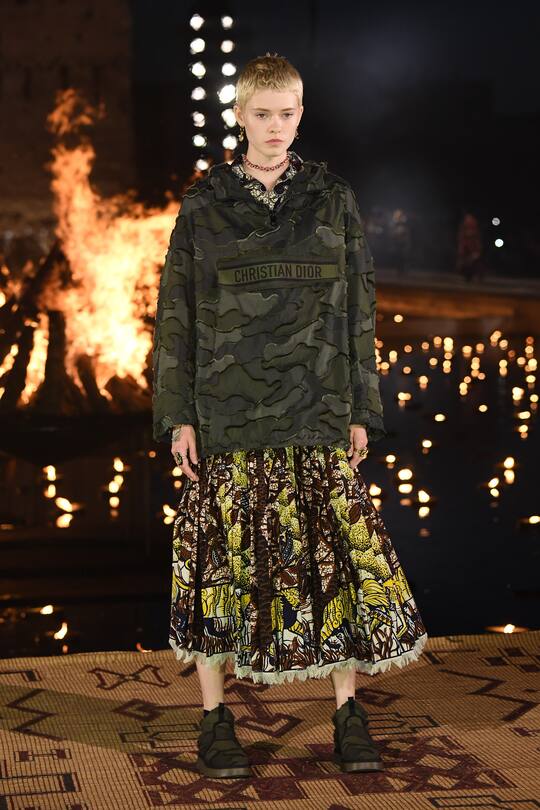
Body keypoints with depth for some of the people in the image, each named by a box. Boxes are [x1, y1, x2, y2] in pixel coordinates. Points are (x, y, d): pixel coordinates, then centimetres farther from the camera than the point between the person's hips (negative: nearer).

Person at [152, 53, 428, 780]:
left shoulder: (333, 200, 7)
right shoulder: (203, 207, 3)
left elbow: (358, 311, 8)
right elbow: (176, 315, 3)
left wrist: (361, 412, 4)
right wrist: (178, 415, -3)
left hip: (316, 410, 1)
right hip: (227, 413, -1)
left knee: (337, 550, -1)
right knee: (221, 555, 3)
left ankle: (348, 713, 13)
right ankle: (216, 717, 15)